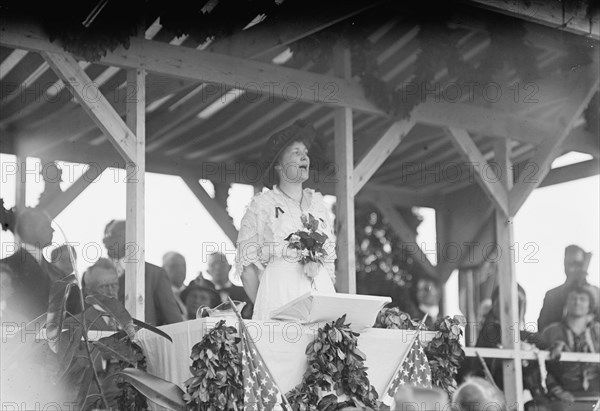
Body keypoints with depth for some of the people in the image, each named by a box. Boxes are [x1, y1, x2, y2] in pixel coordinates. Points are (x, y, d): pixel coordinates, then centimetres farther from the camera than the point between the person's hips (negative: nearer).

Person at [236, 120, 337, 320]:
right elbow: (247, 265, 2)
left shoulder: (317, 202, 17)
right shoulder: (262, 204, 4)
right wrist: (262, 308, -2)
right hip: (279, 291, -4)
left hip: (320, 289, 4)